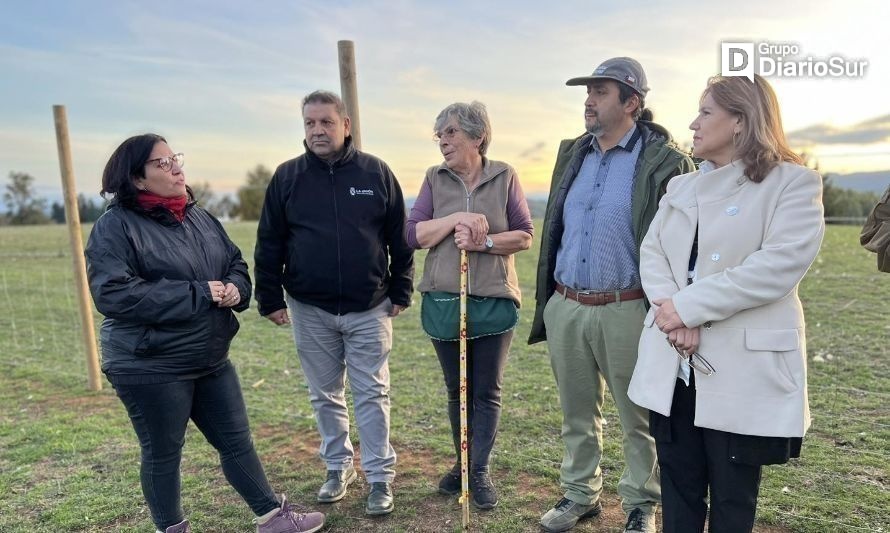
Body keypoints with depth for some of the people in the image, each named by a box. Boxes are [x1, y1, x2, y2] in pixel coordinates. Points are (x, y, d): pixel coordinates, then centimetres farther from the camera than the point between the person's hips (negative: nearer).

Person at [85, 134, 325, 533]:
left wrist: (235, 288, -9)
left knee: (237, 441, 14)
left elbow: (236, 263, 15)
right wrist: (198, 294, -22)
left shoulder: (199, 217, 8)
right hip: (150, 367, -6)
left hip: (211, 359, 6)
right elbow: (113, 293, -22)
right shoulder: (115, 226, -12)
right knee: (163, 454, 12)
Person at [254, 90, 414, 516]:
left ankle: (380, 476, 19)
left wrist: (401, 293, 1)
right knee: (325, 396, 14)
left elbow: (399, 239, 2)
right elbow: (269, 244, 3)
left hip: (369, 308, -1)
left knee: (372, 395, 6)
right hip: (310, 310, 2)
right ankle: (338, 466, 33)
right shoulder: (287, 177, 0)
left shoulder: (376, 173, -2)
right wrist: (270, 299, 2)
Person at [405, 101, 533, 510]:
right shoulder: (435, 178, 4)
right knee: (457, 390, 15)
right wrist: (457, 219, -18)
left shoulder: (504, 177, 0)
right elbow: (414, 234, -4)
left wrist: (485, 242, -18)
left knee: (487, 392, 7)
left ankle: (480, 471, 21)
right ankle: (462, 463, 32)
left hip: (494, 300, -1)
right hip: (444, 300, 2)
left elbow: (524, 236, -3)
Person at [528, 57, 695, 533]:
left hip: (625, 310, -5)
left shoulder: (664, 162, -8)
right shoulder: (573, 153, 11)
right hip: (565, 308, 5)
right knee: (577, 414, 18)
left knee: (638, 417, 12)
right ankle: (580, 494, 36)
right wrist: (548, 300, 14)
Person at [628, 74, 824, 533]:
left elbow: (779, 265, -18)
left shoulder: (793, 182, -4)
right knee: (677, 495, 17)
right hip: (673, 366, 5)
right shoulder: (681, 186, 14)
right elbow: (651, 253, 3)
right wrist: (670, 312, -15)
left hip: (742, 369, -5)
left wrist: (687, 307, -18)